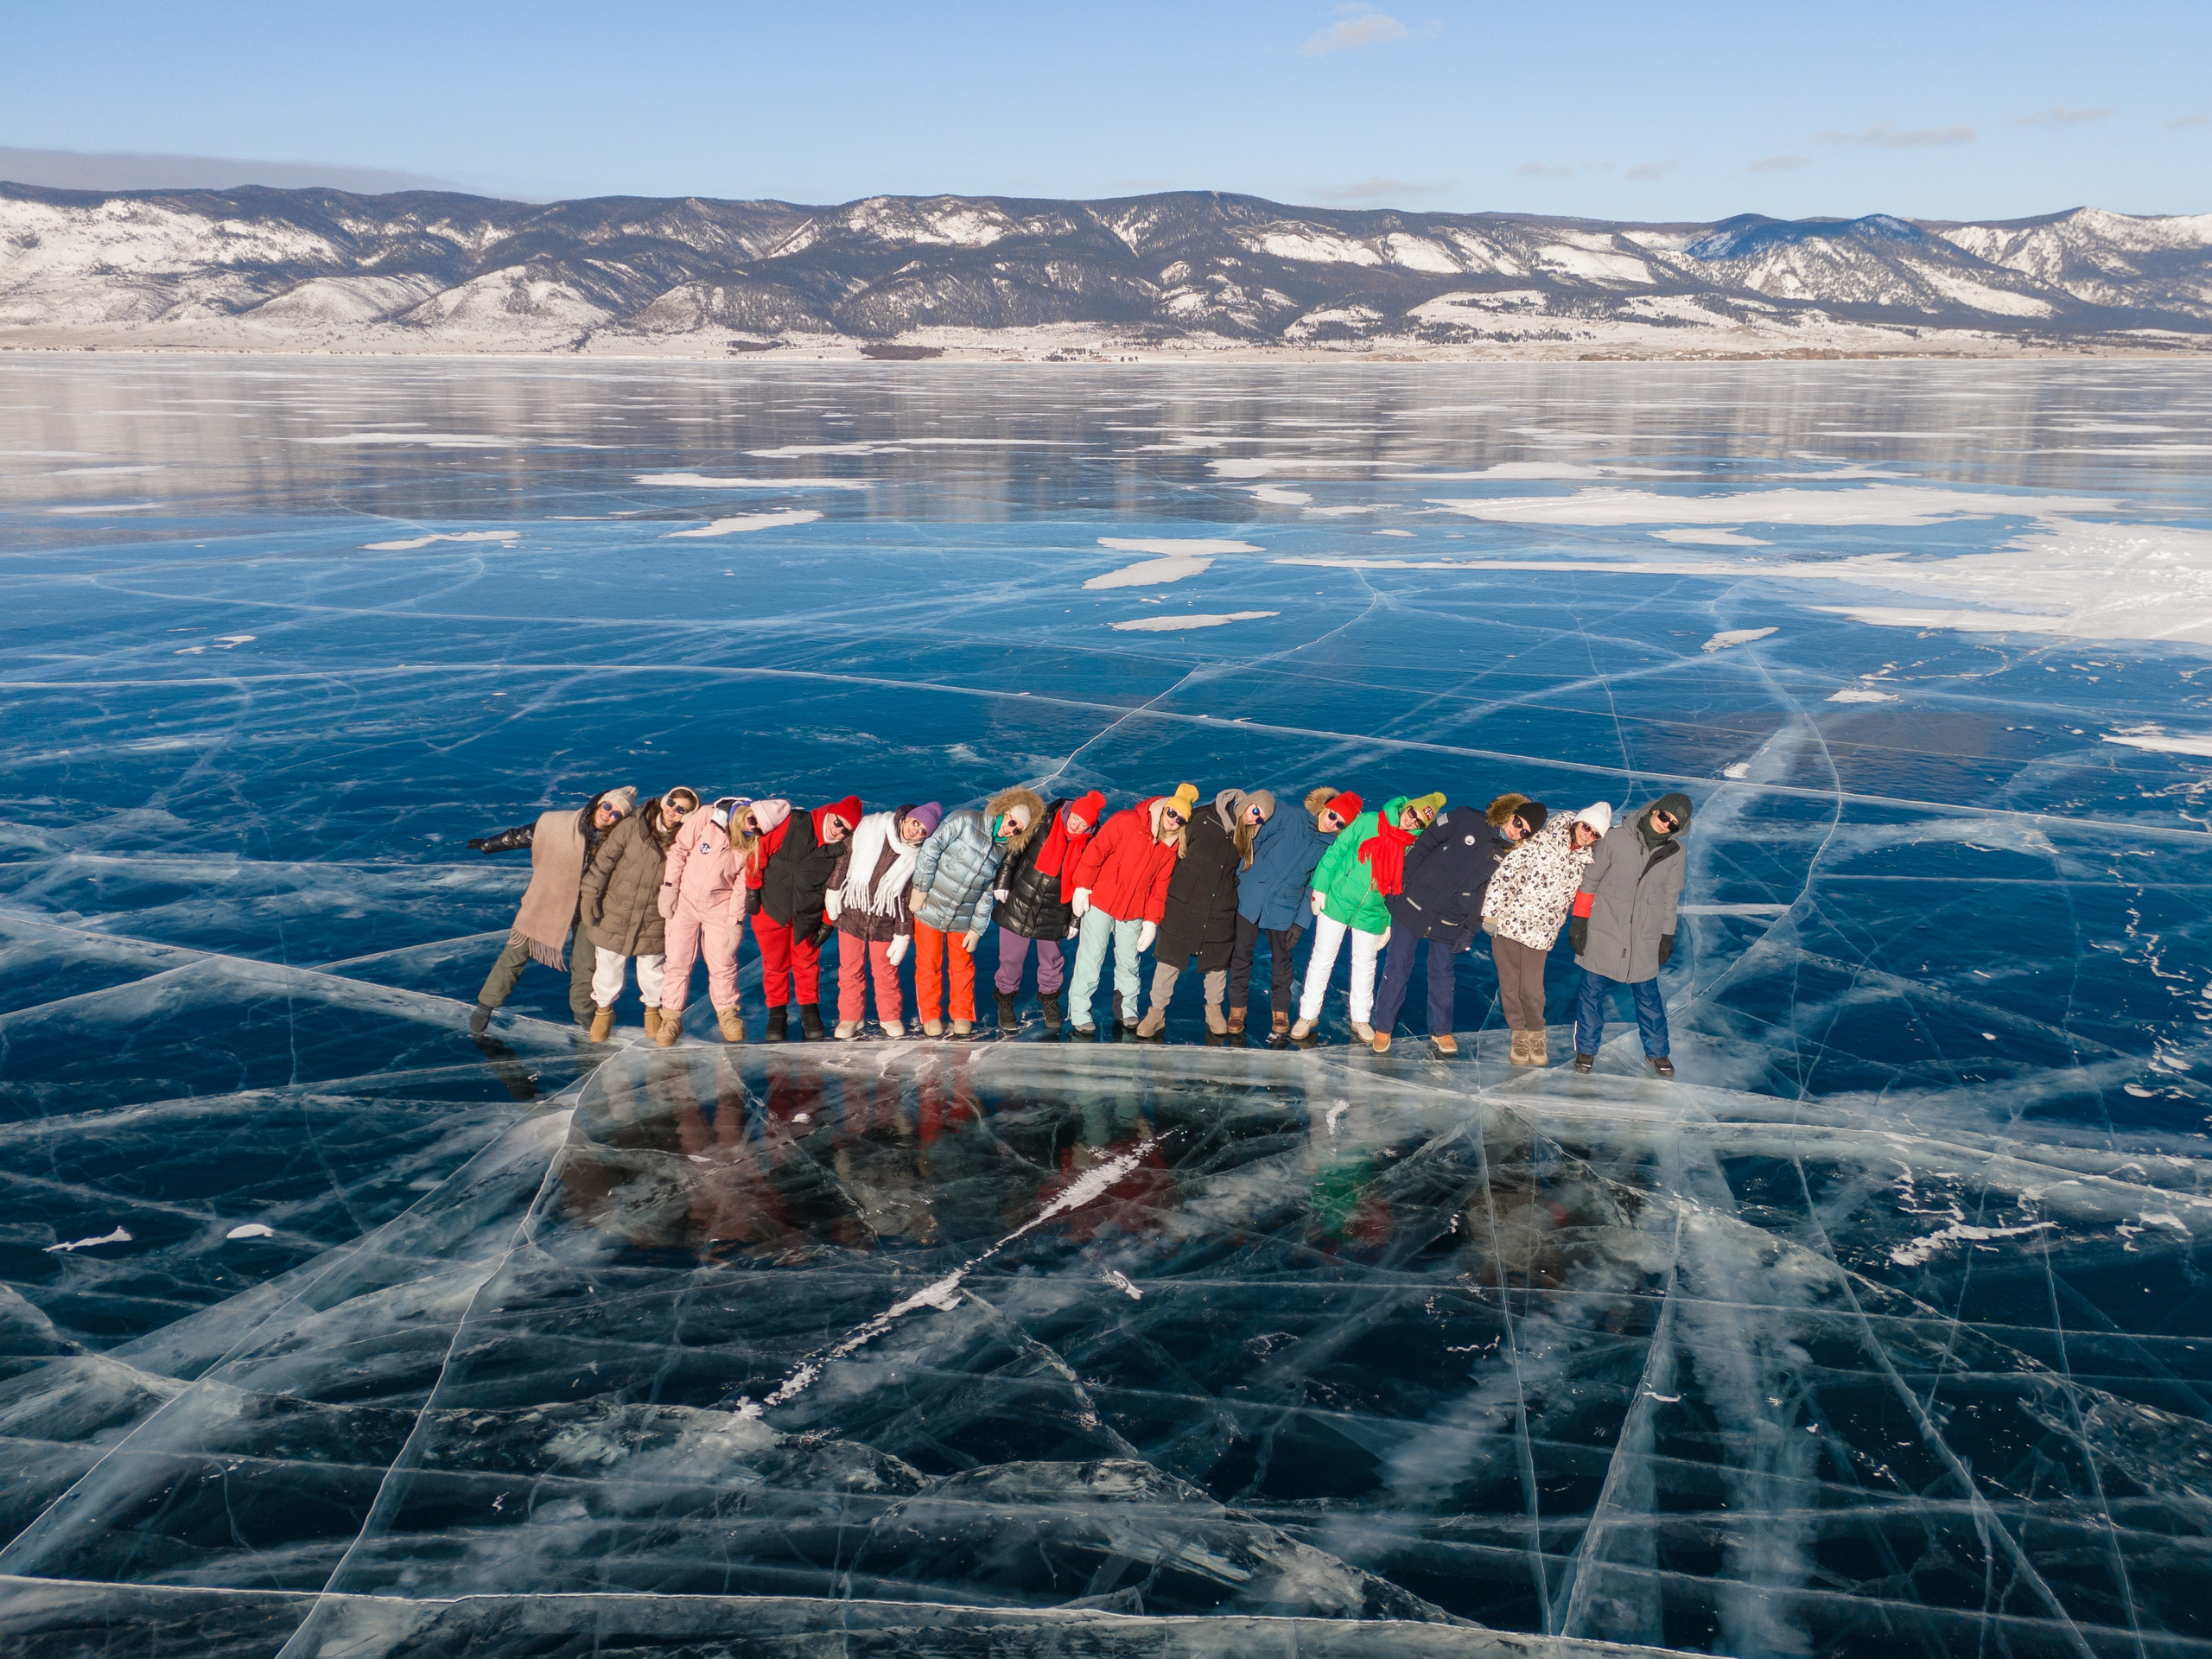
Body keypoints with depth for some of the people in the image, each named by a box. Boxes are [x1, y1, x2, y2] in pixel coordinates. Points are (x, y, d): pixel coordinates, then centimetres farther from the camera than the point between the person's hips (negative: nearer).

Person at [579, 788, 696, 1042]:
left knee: (652, 966, 14)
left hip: (654, 921, 0)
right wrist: (590, 894, -7)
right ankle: (603, 1010, 35)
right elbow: (605, 859, -7)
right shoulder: (632, 827, -12)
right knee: (609, 964, 12)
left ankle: (653, 1009, 39)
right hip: (615, 913, 0)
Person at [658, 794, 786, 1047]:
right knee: (676, 962, 3)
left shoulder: (753, 844, -9)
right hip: (684, 901, 0)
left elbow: (743, 884, -5)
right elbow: (679, 850, -7)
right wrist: (668, 888, -9)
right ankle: (671, 1019, 14)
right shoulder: (707, 818, -14)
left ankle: (727, 1015, 22)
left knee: (723, 965, 3)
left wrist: (735, 922, -7)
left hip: (720, 906, 1)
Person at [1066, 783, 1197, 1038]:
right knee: (1090, 960, -1)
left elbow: (1160, 884, 4)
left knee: (1129, 964, 11)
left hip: (1134, 912, 4)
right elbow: (1096, 850, -13)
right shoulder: (1127, 821, -12)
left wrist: (1152, 921, 0)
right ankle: (1080, 1015, 8)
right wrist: (1082, 887, -16)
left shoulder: (1172, 845, 3)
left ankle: (1126, 1011, 27)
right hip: (1100, 902, -4)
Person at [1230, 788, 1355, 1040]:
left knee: (1281, 959, 9)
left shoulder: (1332, 847, -2)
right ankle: (1237, 1008, 19)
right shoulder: (1291, 820, -6)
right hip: (1251, 896, -1)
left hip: (1283, 908, 1)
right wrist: (1245, 869, 1)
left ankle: (1280, 1011, 25)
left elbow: (1315, 887, -1)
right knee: (1242, 953, 6)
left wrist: (1300, 922, -3)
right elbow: (1257, 840, 2)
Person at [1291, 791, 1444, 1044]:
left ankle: (1360, 1019, 31)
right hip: (1337, 900, -2)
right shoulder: (1369, 822, -11)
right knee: (1322, 959, 7)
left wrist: (1390, 924, 3)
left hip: (1371, 914, 2)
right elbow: (1336, 851, -6)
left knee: (1365, 966, 14)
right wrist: (1320, 887, -9)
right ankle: (1308, 1015, 20)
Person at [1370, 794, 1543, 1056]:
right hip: (1415, 904, -2)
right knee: (1397, 968, 4)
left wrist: (1470, 930, -3)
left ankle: (1441, 1031, 30)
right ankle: (1383, 1028, 18)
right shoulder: (1467, 822, -12)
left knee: (1443, 975, 10)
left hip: (1449, 923, 3)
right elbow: (1422, 845, -7)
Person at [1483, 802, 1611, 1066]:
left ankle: (1536, 1034, 22)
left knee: (1532, 989, -2)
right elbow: (1506, 873, -10)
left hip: (1539, 933, 2)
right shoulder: (1544, 840, -9)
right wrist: (1491, 913, -11)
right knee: (1509, 984, 4)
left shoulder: (1587, 863, 3)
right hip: (1507, 922, -2)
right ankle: (1519, 1033, 24)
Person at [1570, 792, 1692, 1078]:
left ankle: (1656, 1050, 29)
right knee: (1593, 991, 6)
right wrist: (1579, 921, -3)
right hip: (1603, 932, -2)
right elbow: (1589, 880, -3)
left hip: (1645, 940, 2)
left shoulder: (1675, 853, -3)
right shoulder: (1616, 839, -11)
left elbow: (1670, 896, 9)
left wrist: (1667, 937, 11)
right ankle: (1586, 1049, 22)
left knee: (1648, 994, 11)